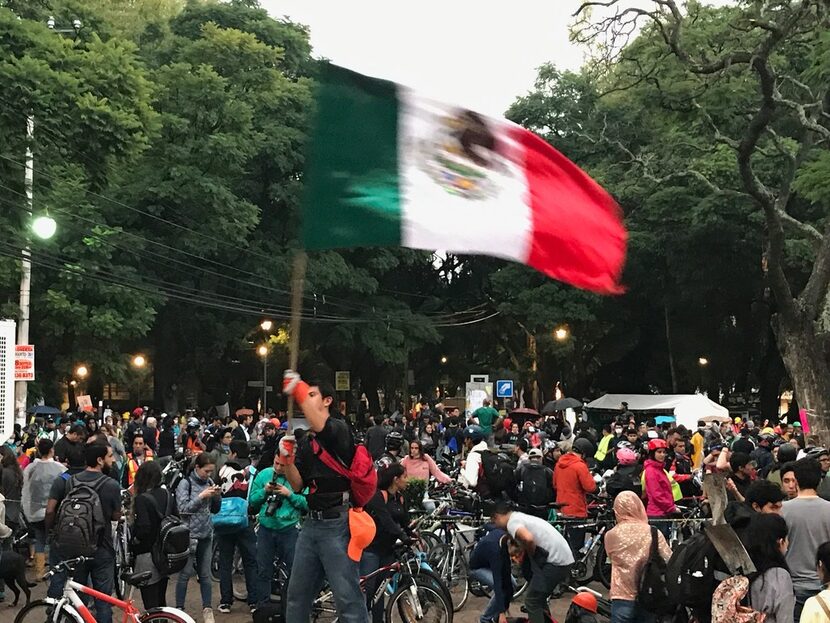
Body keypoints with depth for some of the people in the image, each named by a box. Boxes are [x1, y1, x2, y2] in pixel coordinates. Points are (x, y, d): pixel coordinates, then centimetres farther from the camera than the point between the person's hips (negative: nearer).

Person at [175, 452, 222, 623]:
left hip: (206, 534, 4)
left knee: (206, 575, 7)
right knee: (185, 573, 2)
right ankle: (179, 609, 12)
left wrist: (217, 496, -5)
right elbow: (183, 508, -14)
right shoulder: (185, 483, -7)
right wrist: (201, 496, -21)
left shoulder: (209, 482, 6)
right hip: (189, 534, -4)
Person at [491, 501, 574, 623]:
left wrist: (531, 554, -7)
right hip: (565, 558, 9)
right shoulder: (521, 517, 22)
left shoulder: (512, 522, -7)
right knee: (539, 598, 22)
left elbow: (528, 538, -27)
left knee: (532, 601, 0)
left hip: (556, 560, -9)